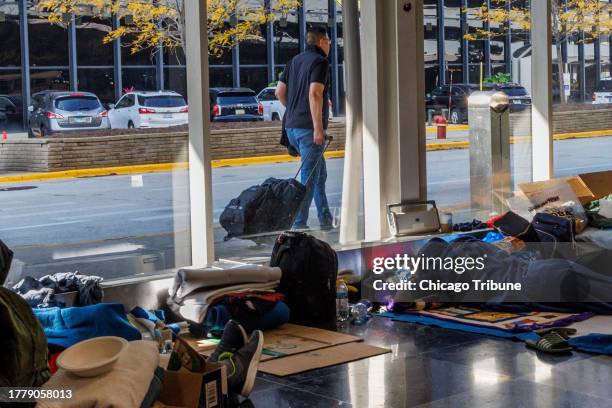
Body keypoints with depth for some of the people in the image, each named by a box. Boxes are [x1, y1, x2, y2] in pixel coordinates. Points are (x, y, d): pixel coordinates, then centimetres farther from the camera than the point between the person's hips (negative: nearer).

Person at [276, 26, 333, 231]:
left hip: (292, 126, 9)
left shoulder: (295, 60, 16)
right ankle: (299, 223, -6)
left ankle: (325, 218, 22)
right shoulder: (320, 61, -9)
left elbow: (280, 92, 16)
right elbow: (314, 93, -21)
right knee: (309, 177, -5)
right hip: (309, 127, -9)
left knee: (320, 171, 19)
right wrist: (318, 127, -22)